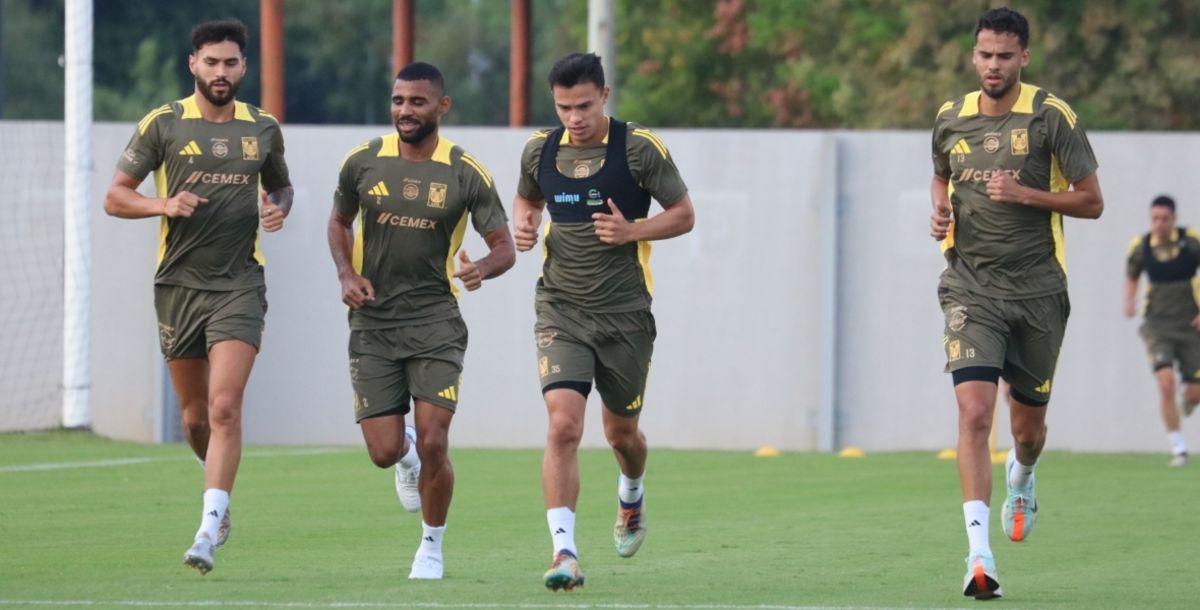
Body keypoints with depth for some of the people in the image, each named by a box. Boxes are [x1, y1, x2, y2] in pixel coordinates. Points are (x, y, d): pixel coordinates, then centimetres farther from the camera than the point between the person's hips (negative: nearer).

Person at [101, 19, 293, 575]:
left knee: (225, 408, -16)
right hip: (178, 284, 1)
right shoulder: (163, 124, 0)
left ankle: (209, 530, -20)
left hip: (239, 285, -1)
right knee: (195, 416, 9)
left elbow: (281, 185, 24)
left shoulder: (262, 129, 7)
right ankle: (221, 495, 38)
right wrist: (163, 205, -18)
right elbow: (115, 197, 1)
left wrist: (279, 209, 0)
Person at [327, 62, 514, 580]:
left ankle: (432, 545, 14)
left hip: (435, 321, -2)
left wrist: (482, 268, -24)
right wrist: (347, 274, 0)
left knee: (434, 444, -11)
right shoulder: (363, 163, 0)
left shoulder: (466, 174, -5)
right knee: (384, 452, -4)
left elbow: (505, 247, -1)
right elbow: (340, 221, 18)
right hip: (372, 322, 2)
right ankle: (406, 452, 36)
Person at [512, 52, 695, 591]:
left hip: (624, 313, -1)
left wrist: (633, 231, -18)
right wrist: (524, 225, 0)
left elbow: (683, 215, -1)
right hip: (560, 310, 1)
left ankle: (631, 495, 49)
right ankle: (563, 551, -19)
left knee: (621, 433, 13)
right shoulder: (540, 150, 2)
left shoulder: (639, 148, -8)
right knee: (563, 425, -17)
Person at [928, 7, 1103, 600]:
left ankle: (1021, 478, 50)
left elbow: (1091, 201, -4)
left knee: (1028, 426, 11)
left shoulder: (1051, 117, -5)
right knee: (974, 412, -18)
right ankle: (979, 555, -23)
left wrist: (1024, 194, -18)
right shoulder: (951, 118, 6)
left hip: (1037, 289, -1)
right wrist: (940, 212, 3)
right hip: (971, 289, 1)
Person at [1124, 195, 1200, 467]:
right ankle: (1178, 449, -8)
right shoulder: (1140, 246, -2)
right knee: (1165, 382, -20)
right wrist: (1130, 300, -4)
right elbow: (1131, 275, 16)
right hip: (1158, 324, 0)